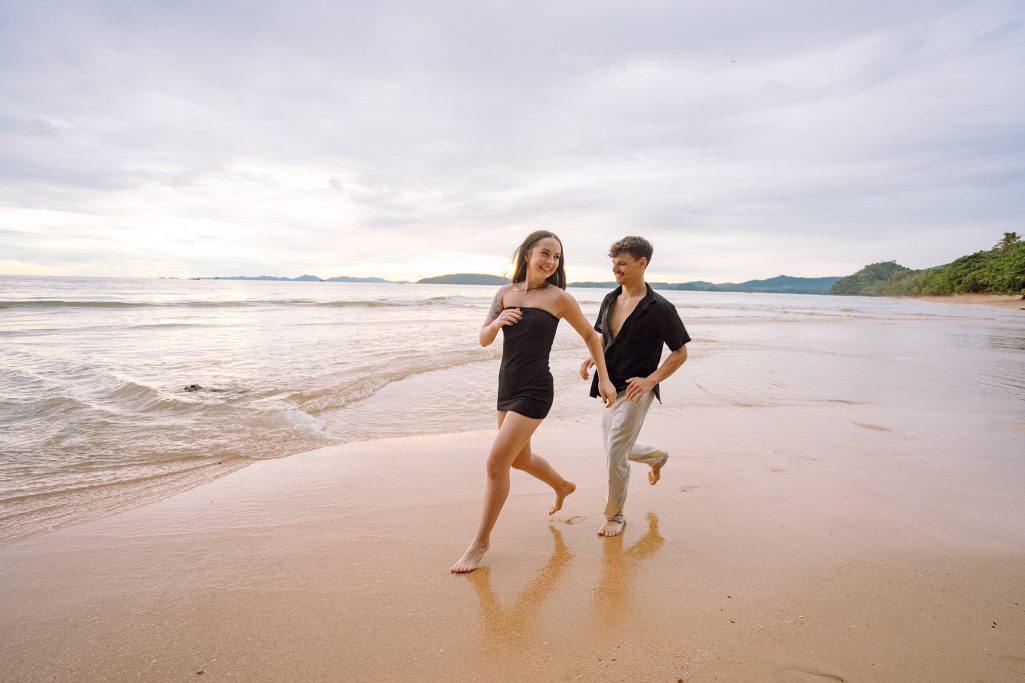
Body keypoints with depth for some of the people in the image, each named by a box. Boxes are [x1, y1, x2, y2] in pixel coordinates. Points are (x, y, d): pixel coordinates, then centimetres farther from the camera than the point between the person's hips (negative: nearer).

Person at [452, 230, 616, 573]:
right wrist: (497, 322, -15)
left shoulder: (559, 298, -6)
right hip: (506, 386, 6)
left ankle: (481, 540, 7)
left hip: (534, 391, -6)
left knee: (496, 462, -11)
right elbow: (484, 340, 6)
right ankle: (563, 487, 54)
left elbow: (591, 336, 5)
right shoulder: (506, 293, 6)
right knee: (520, 459, 23)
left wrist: (604, 378, 4)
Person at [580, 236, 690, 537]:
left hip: (636, 391, -7)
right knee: (614, 448, 20)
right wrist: (592, 357, -3)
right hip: (611, 388, 7)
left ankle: (615, 515, 15)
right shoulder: (610, 300, 4)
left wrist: (650, 380, -20)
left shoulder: (659, 308, -15)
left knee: (616, 454, -7)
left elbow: (680, 353, -9)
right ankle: (657, 456, 49)